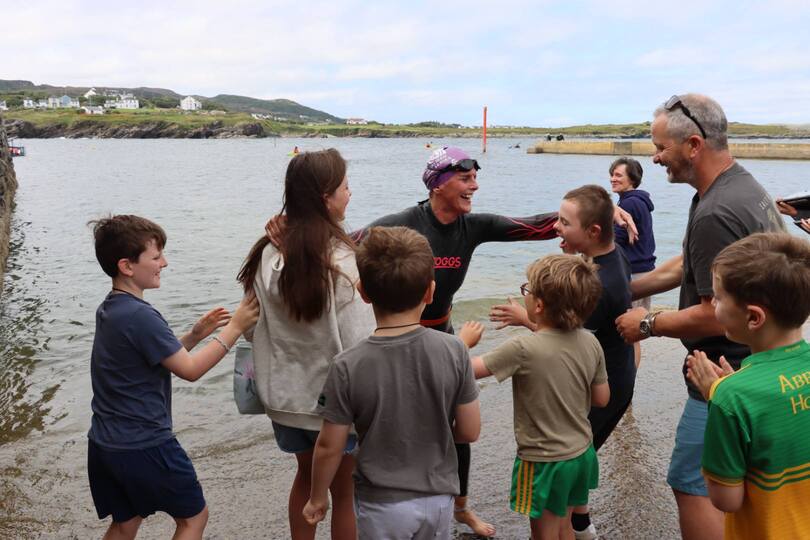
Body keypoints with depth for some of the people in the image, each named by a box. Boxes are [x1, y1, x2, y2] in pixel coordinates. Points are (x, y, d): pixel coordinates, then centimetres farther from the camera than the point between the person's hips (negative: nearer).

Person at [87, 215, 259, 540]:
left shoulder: (109, 310, 7)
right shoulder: (140, 316, -22)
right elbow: (190, 370, -17)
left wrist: (194, 336, 7)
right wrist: (235, 328, -13)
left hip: (104, 444, 9)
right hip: (144, 447, -9)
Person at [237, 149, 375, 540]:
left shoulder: (269, 255, -8)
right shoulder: (344, 265, -24)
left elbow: (254, 328, 1)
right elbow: (360, 346, -22)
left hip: (287, 396, 5)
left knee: (306, 476, 27)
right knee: (343, 489, 16)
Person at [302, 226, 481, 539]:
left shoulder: (348, 368, -20)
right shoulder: (454, 351, -15)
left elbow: (329, 447, -11)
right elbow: (469, 431, -7)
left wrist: (317, 498, 6)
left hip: (383, 505, -2)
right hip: (439, 496, 2)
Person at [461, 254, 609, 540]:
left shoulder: (523, 349, -26)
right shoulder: (590, 342, -8)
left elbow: (467, 370, -19)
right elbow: (602, 399, 2)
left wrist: (464, 342, 1)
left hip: (544, 462, -6)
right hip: (582, 453, 6)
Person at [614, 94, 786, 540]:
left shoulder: (716, 214, -26)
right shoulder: (743, 185, 8)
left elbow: (715, 317, -26)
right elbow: (687, 266, 17)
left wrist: (648, 324, -10)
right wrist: (622, 290, 18)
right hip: (755, 365, 10)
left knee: (691, 485, -1)